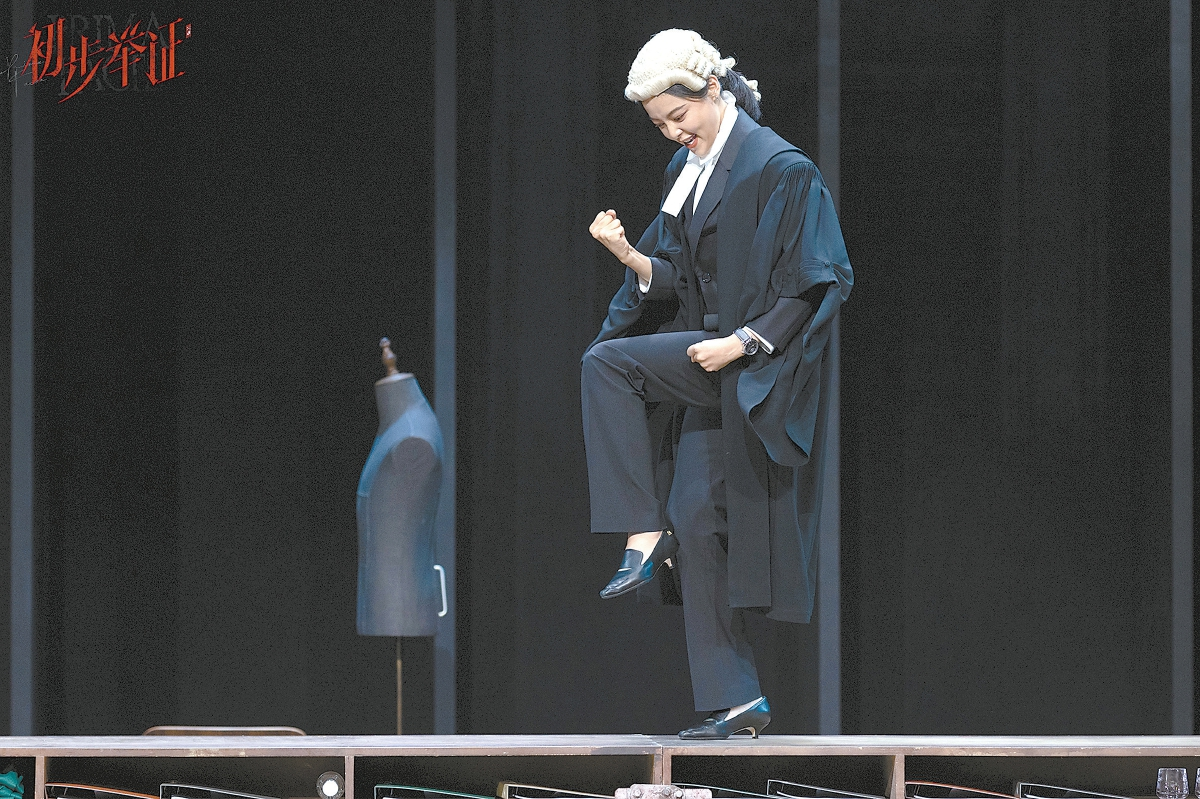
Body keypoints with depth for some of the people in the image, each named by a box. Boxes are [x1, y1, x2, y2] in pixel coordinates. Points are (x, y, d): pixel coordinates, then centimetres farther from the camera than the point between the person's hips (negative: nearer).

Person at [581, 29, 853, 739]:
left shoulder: (780, 169, -11)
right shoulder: (687, 171, 13)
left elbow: (816, 282, -13)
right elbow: (678, 280, 14)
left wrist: (744, 341, -20)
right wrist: (631, 256, -6)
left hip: (756, 361, -8)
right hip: (708, 360, 8)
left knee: (608, 362, -21)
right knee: (695, 520, 2)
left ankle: (643, 535, -15)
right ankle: (735, 700, 5)